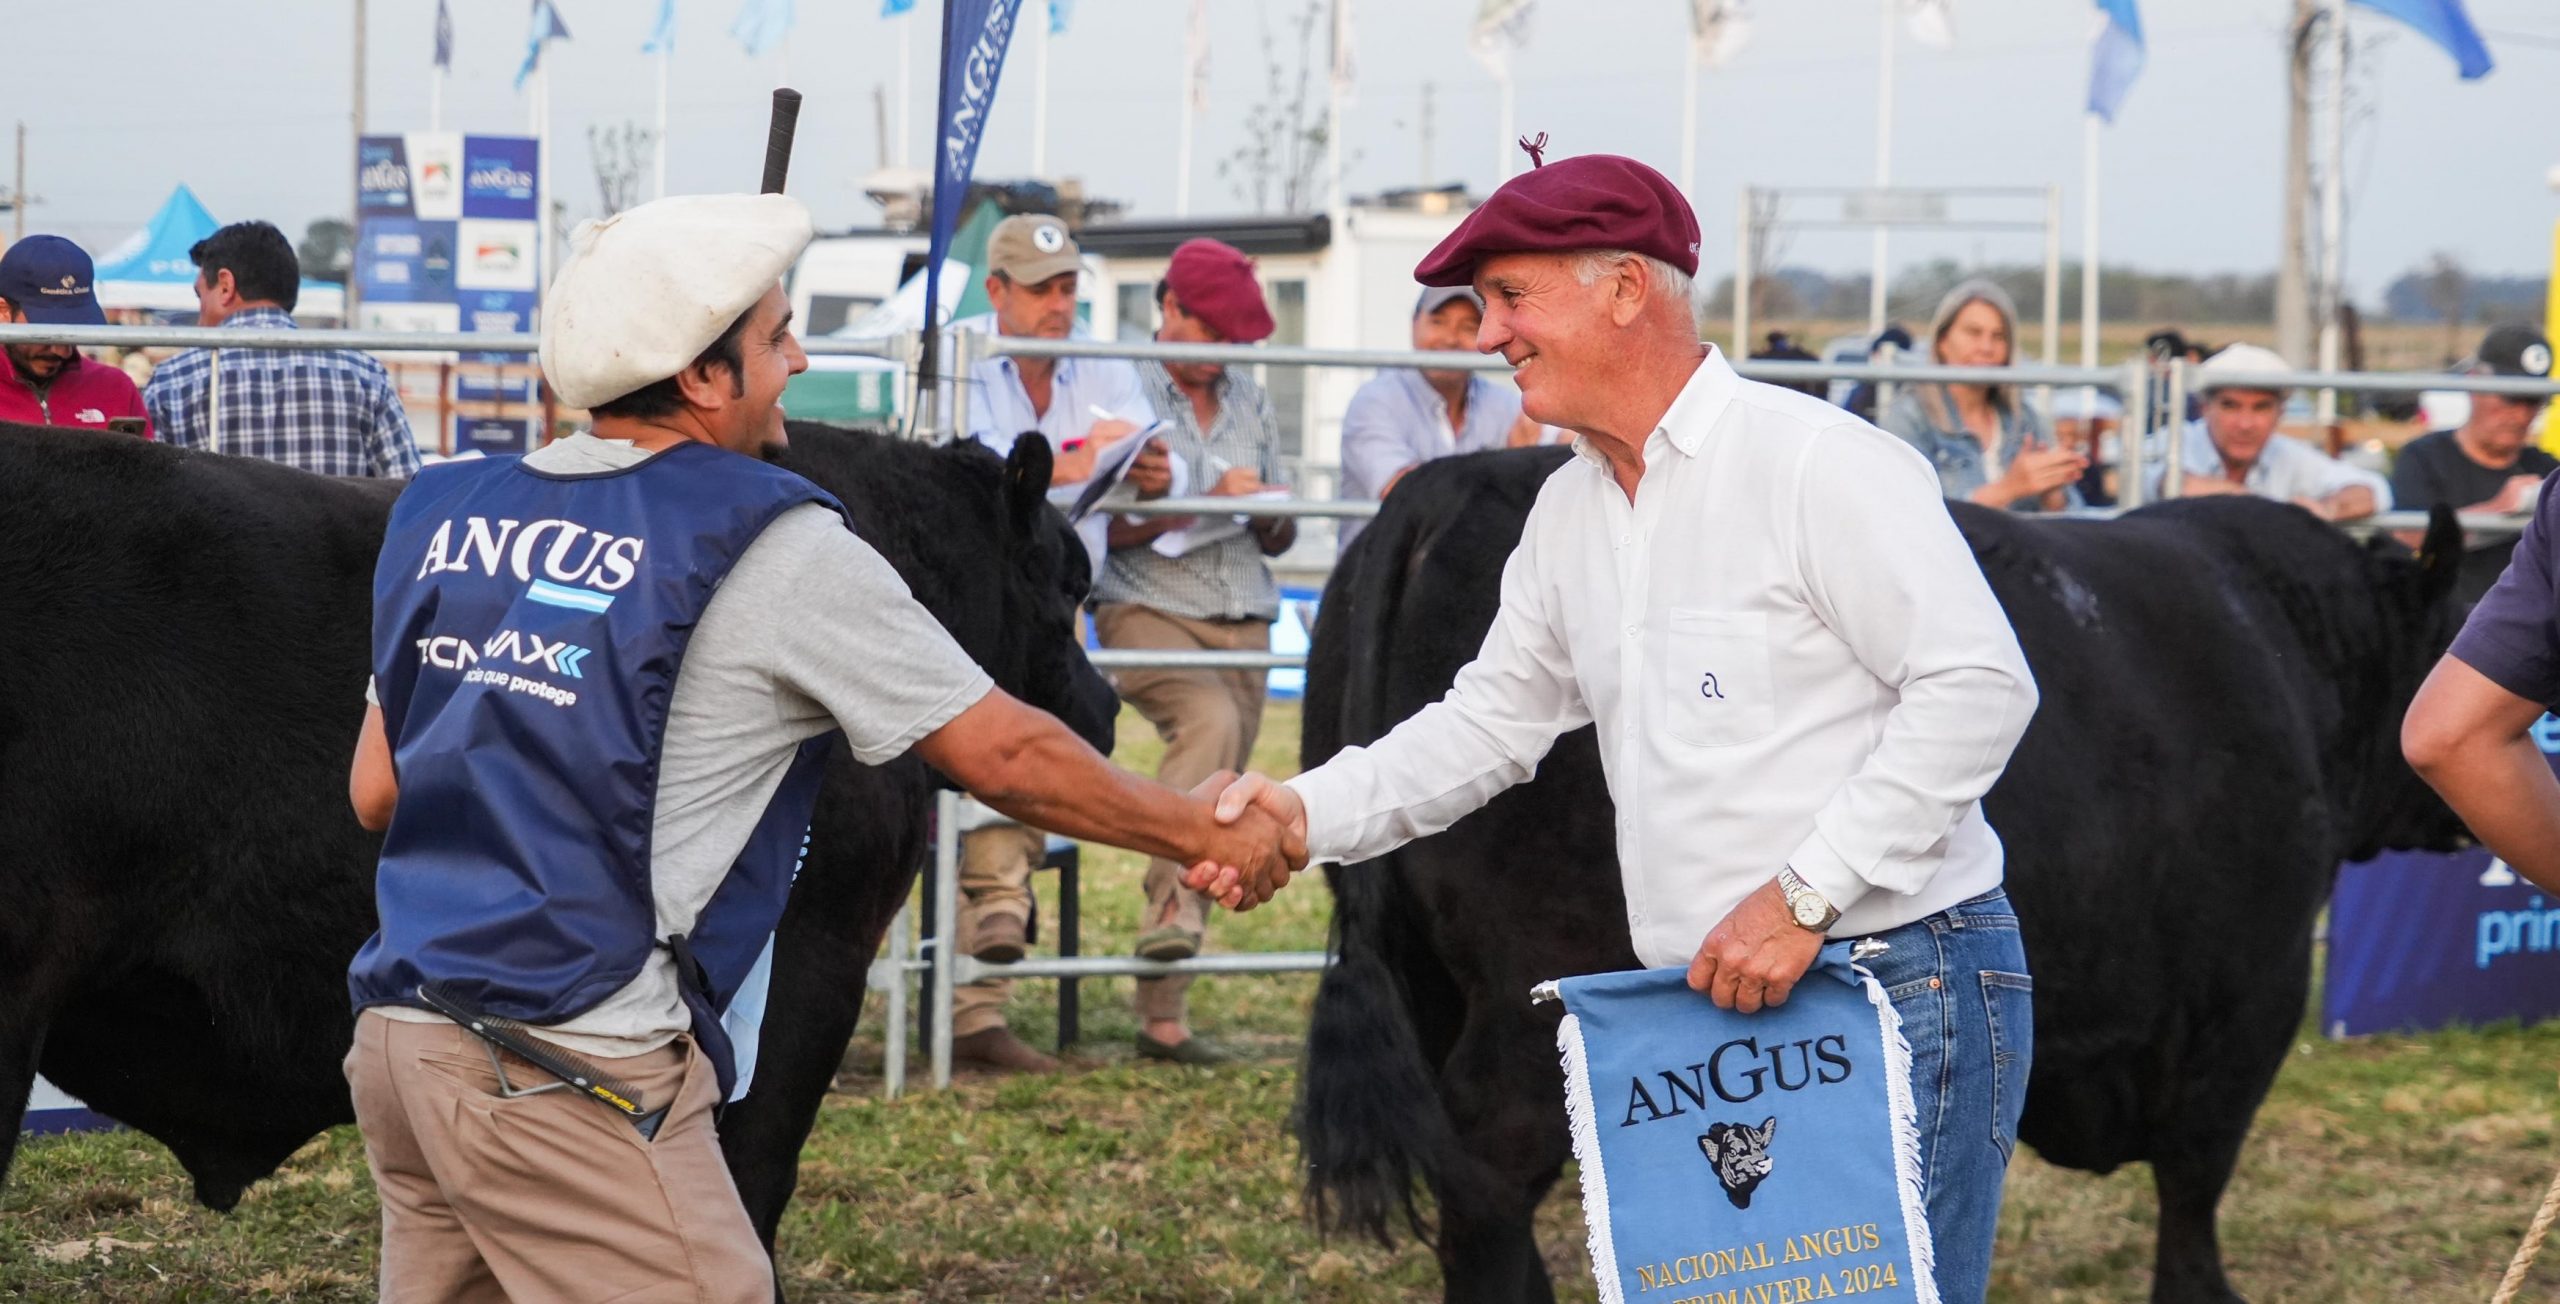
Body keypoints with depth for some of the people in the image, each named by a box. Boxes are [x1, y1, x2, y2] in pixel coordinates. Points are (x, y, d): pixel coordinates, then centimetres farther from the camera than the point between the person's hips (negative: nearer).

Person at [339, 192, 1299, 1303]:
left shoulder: (442, 516, 11)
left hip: (403, 1037, 7)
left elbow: (376, 792, 16)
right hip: (579, 1082, -7)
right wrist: (1206, 834, 12)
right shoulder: (771, 551, -6)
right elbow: (1005, 756, -1)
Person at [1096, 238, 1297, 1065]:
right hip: (1147, 610, -5)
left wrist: (1275, 517, -2)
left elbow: (1276, 541, 21)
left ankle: (1162, 1013, 2)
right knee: (1209, 718, -35)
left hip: (1242, 620, 5)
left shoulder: (1249, 401, 17)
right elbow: (1102, 526, -8)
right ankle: (1173, 910, -38)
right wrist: (1204, 501, -15)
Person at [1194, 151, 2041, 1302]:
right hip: (1710, 1010, 8)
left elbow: (1977, 685, -18)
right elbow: (1493, 720, 24)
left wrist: (1805, 894, -21)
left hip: (1901, 985, -8)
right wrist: (1309, 811, 7)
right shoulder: (1569, 512, 15)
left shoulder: (1816, 462, -12)